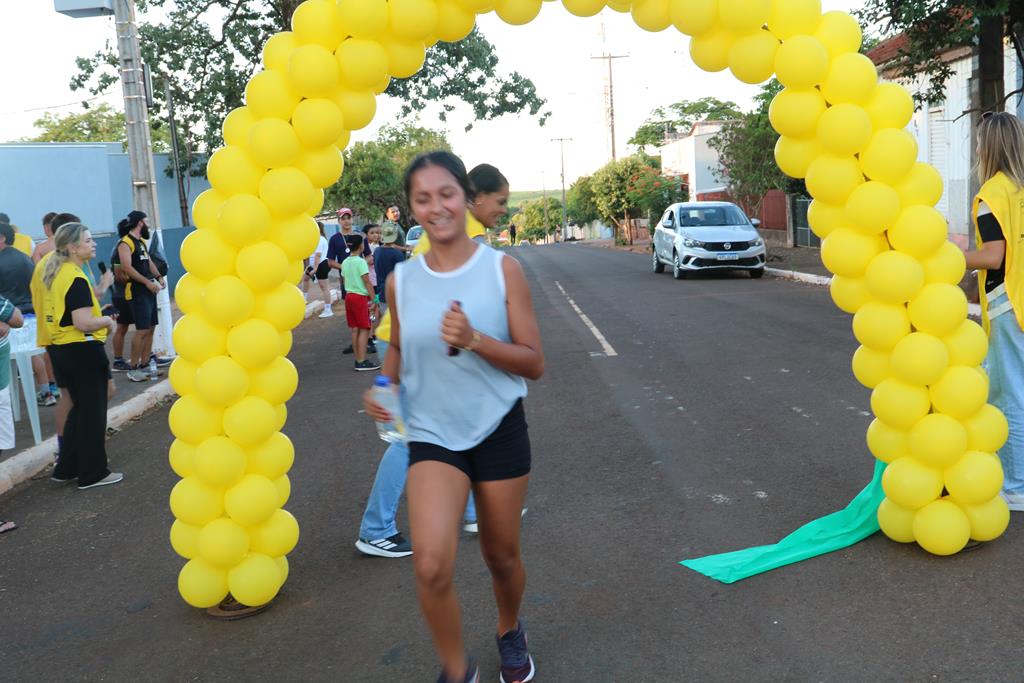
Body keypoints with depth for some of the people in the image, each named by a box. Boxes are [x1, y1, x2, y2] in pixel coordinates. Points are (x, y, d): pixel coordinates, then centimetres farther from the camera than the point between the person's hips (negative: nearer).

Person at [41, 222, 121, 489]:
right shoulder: (76, 279, -19)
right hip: (82, 350, -9)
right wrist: (107, 321, -9)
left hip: (60, 348, 9)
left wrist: (97, 314, 17)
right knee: (92, 412, 3)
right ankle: (93, 473, 13)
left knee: (80, 407, 20)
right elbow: (83, 323, -26)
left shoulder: (53, 273, 10)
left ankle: (66, 468, 26)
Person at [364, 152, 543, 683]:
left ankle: (510, 631, 49)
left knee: (501, 555, 16)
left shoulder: (502, 269, -9)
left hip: (499, 429, 0)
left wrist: (474, 340, -24)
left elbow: (533, 363, -9)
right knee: (430, 565, -17)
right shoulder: (401, 280, -3)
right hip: (432, 433, 1)